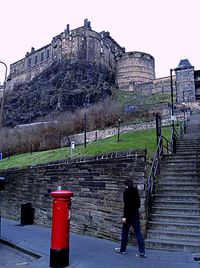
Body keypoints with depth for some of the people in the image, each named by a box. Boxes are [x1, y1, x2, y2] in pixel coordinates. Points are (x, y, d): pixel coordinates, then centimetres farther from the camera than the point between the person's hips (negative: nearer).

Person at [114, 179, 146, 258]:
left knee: (125, 232, 9)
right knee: (138, 233, 7)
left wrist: (124, 216, -17)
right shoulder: (136, 191, 6)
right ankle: (142, 252, 6)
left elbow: (126, 205, -18)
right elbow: (138, 204, 13)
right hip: (136, 214, 6)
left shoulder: (126, 192, -12)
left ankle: (123, 250, 21)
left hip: (129, 215, -5)